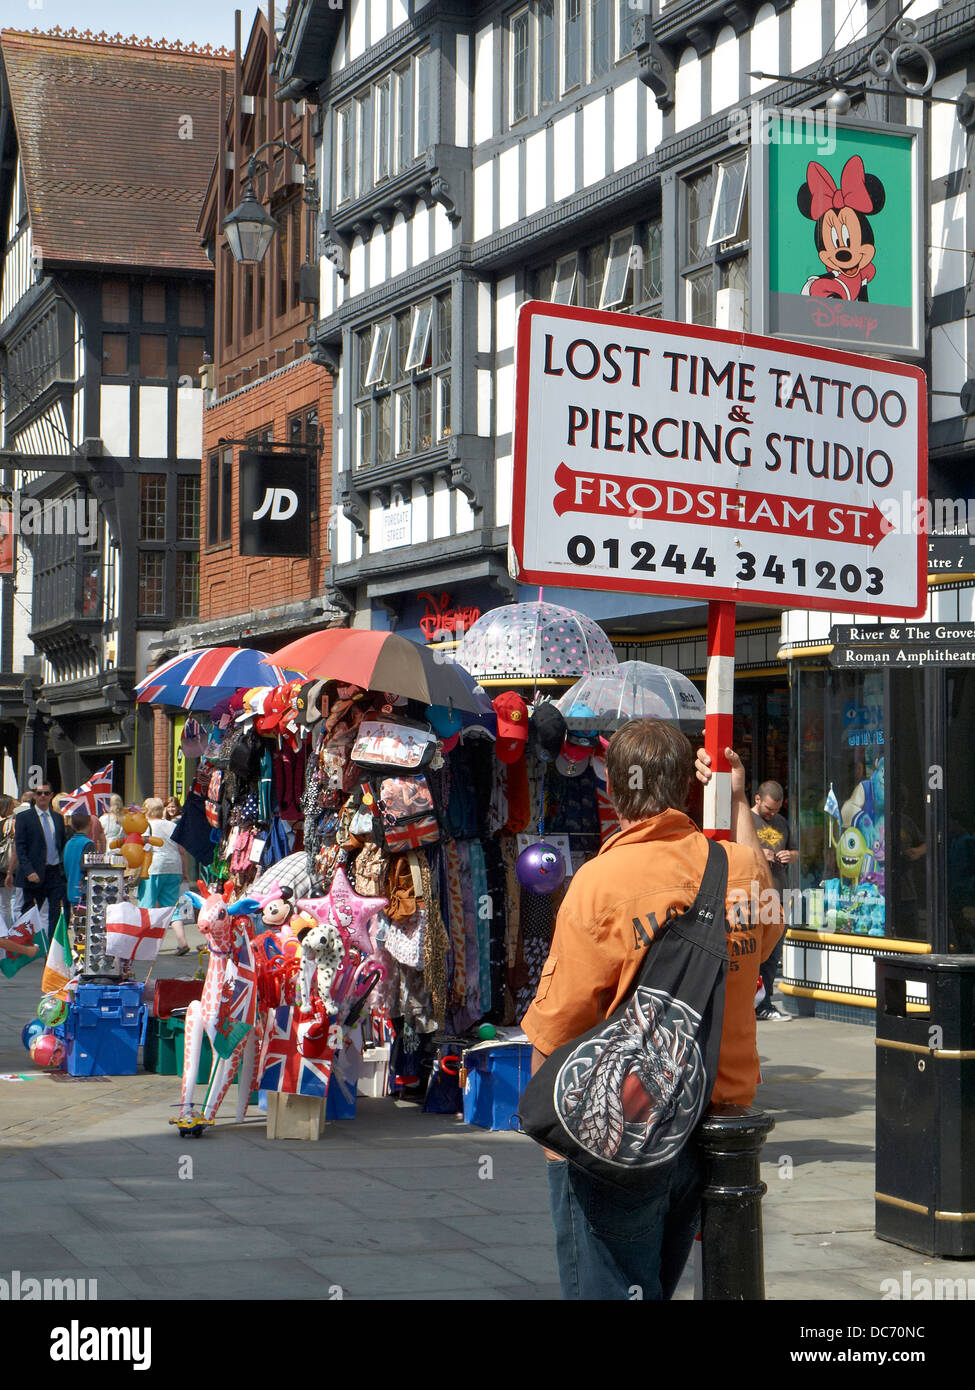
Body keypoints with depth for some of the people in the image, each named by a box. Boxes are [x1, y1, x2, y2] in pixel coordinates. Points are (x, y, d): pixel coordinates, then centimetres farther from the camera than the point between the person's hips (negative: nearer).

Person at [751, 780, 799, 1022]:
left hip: (778, 894, 6)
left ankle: (764, 1004, 12)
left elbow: (795, 852, 29)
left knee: (773, 954, 7)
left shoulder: (781, 822, 21)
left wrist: (790, 855, 6)